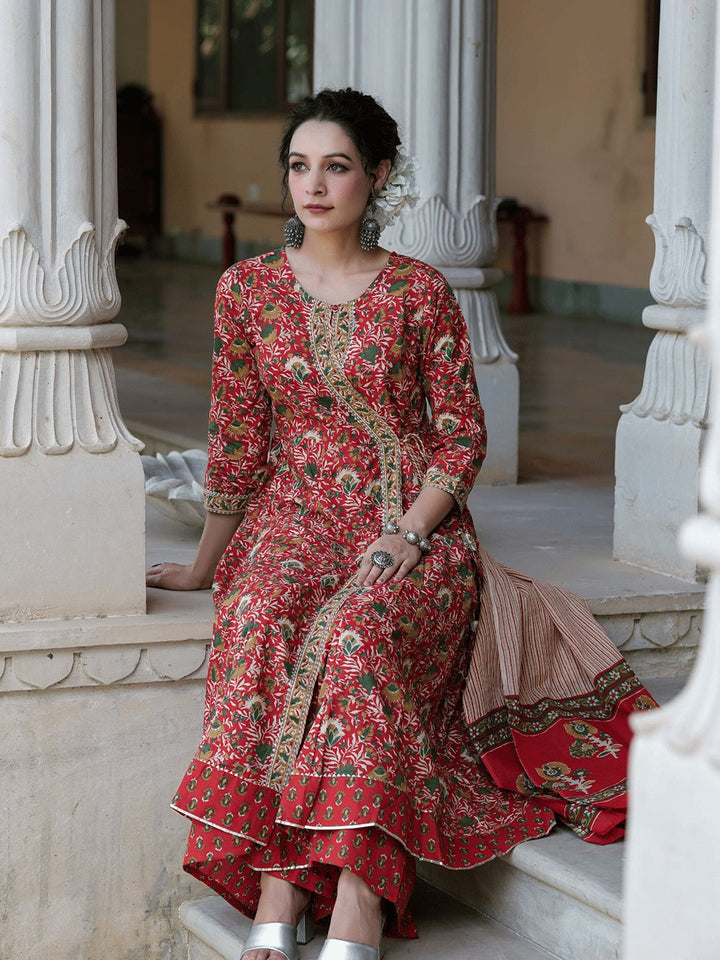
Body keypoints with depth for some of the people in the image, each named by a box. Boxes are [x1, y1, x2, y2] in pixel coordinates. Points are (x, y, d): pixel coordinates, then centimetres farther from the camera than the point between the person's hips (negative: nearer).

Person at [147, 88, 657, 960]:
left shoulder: (419, 291, 3)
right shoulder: (246, 289, 8)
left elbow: (461, 434, 2)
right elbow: (237, 438, 14)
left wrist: (407, 532, -12)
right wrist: (205, 561, 17)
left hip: (414, 521, -2)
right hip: (294, 517, 2)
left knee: (359, 633, -34)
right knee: (261, 624, -33)